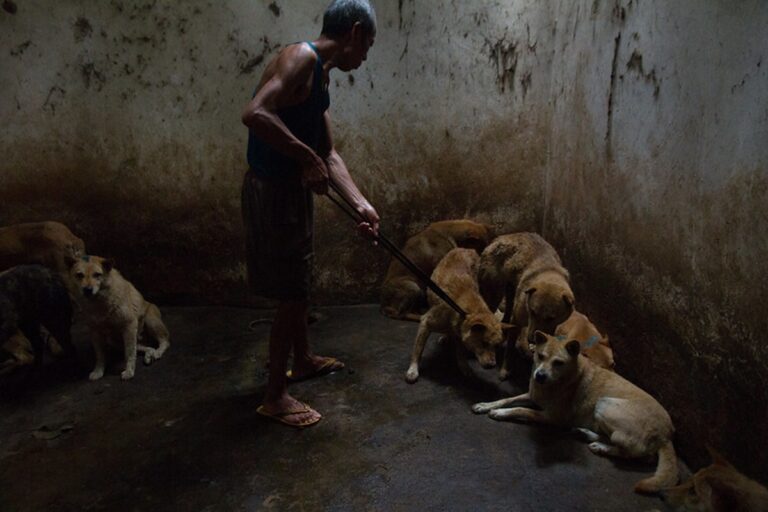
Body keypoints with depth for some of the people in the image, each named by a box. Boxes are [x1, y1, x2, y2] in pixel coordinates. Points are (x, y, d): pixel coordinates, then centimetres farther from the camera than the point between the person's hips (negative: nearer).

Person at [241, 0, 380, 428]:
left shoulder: (321, 76, 14)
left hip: (293, 189, 10)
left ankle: (303, 359, 43)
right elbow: (256, 114, -31)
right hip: (273, 192, -10)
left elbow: (330, 153, 13)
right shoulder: (303, 57, -16)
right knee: (293, 295, -1)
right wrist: (308, 159, -24)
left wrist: (361, 203, 4)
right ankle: (275, 396, 14)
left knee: (299, 285, 23)